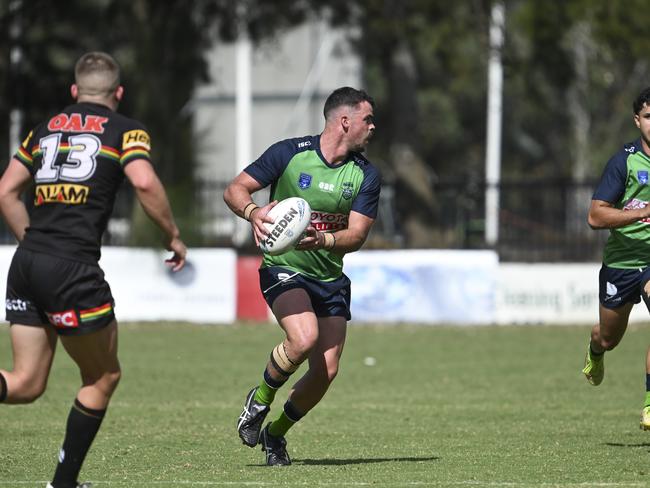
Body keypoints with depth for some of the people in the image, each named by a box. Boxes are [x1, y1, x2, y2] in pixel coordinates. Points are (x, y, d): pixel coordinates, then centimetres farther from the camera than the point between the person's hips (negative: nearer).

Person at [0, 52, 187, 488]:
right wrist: (173, 236, -2)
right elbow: (144, 182, -13)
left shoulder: (46, 128, 20)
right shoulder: (125, 130, 4)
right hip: (73, 270, -5)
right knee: (103, 377, 14)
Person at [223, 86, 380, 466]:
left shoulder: (366, 174, -1)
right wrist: (253, 212, -27)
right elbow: (235, 189, -5)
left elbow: (357, 235, -7)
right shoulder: (289, 153, -10)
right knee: (304, 338, -30)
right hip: (283, 268, -4)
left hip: (330, 277, 4)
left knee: (326, 371, -3)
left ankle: (275, 433, 22)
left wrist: (322, 240, -28)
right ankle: (260, 400, -1)